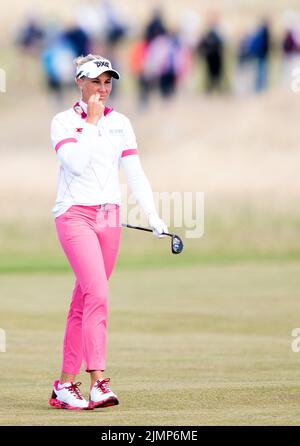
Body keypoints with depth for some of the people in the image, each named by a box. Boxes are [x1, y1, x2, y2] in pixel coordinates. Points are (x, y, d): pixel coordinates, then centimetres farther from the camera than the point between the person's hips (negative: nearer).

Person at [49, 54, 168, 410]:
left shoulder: (120, 123, 12)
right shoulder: (63, 122, -2)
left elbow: (134, 172, 9)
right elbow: (76, 163, -17)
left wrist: (152, 215, 2)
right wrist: (92, 122, -11)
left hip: (109, 216, 5)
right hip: (75, 215, -5)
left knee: (84, 301, 6)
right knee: (97, 293, -20)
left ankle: (65, 385, 11)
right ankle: (98, 383, -26)